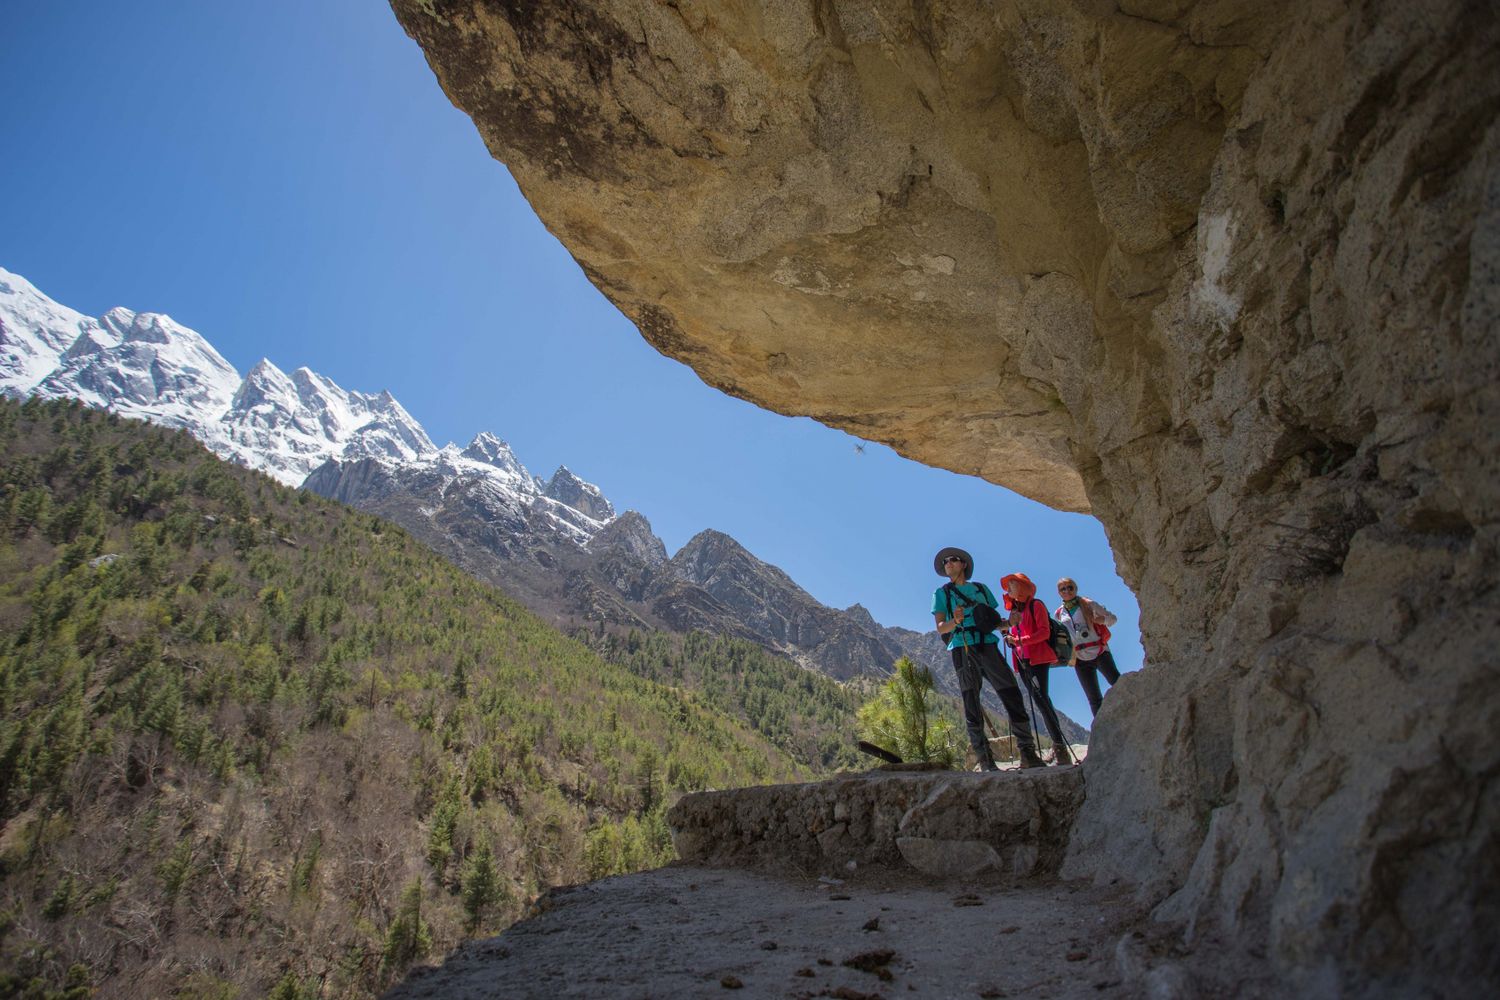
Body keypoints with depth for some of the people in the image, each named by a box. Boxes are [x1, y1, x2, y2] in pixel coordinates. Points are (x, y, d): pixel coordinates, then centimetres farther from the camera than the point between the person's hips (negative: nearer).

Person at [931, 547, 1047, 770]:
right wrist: (955, 621, -18)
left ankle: (1028, 752, -1)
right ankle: (984, 759, -2)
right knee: (971, 702, -5)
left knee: (1011, 695, -7)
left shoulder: (981, 588, 21)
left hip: (987, 645, 2)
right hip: (962, 649, -2)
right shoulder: (942, 593, 13)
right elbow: (940, 628, 4)